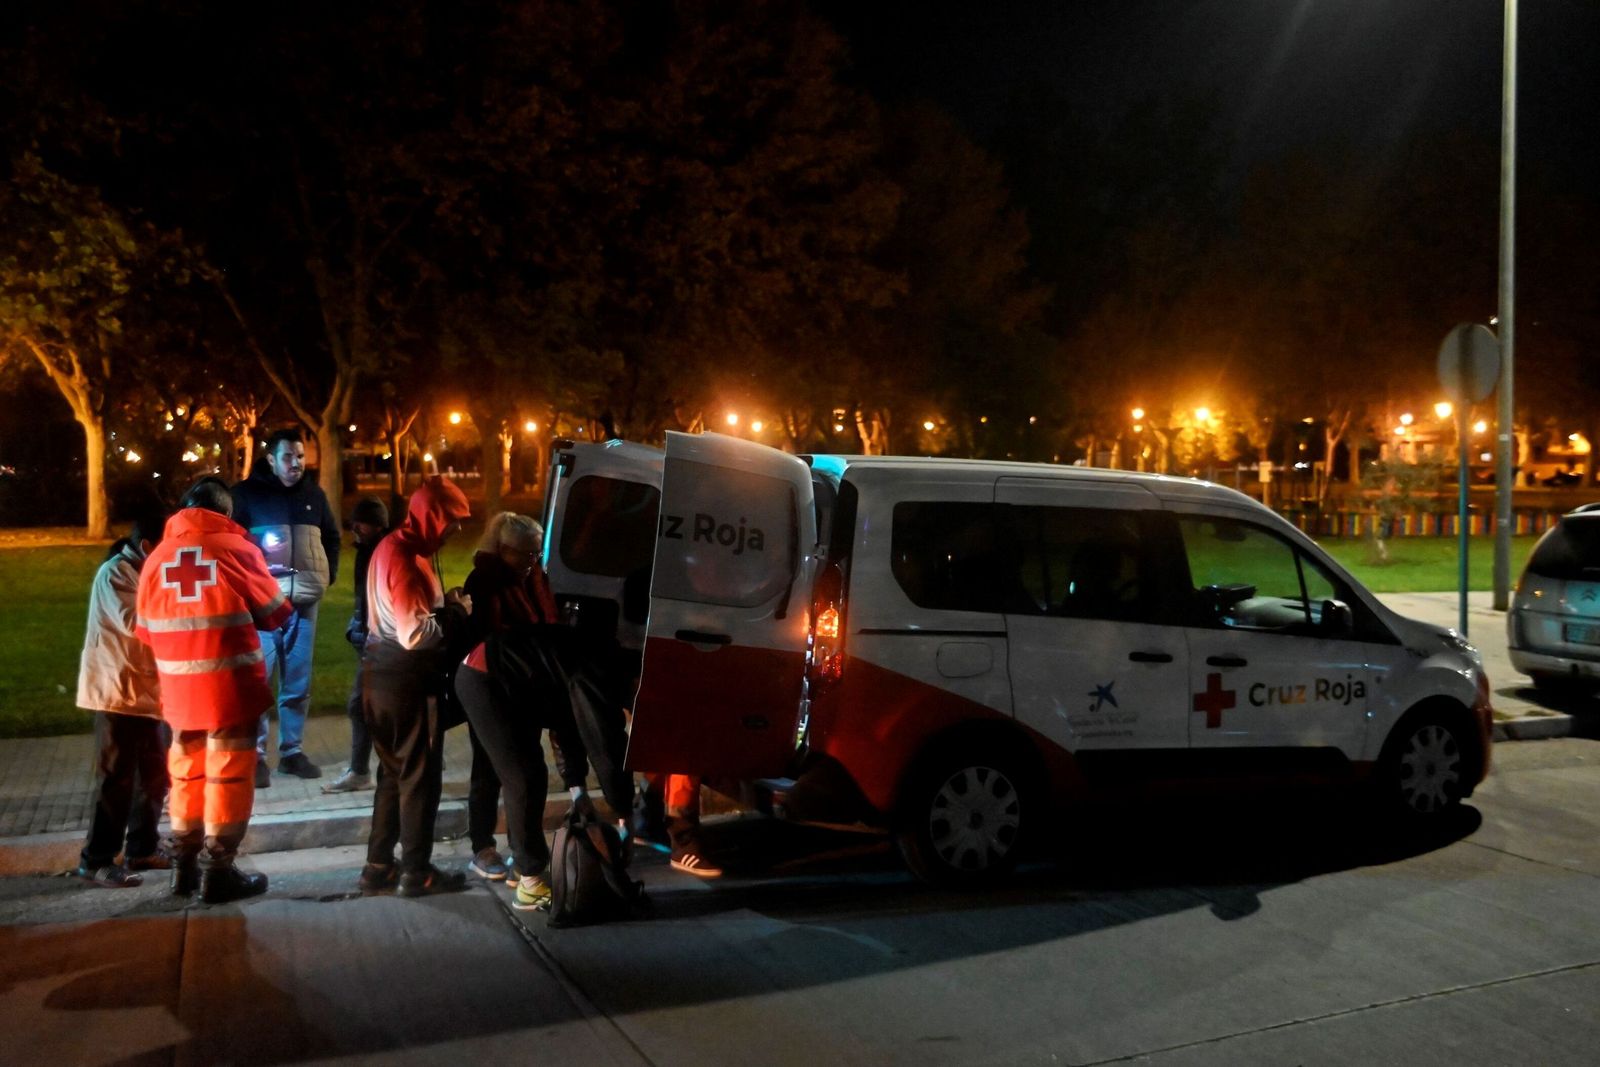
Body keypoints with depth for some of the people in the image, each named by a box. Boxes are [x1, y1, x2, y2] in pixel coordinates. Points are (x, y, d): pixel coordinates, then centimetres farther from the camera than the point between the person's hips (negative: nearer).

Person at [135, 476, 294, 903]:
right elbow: (275, 613, 1)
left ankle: (184, 865, 28)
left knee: (187, 771, 18)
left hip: (178, 687, 4)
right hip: (229, 685, -4)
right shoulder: (236, 548, -8)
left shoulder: (157, 556, 3)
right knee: (228, 774, 5)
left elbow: (145, 629, 9)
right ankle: (218, 871, 9)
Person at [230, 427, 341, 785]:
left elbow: (331, 536, 21)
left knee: (298, 679, 8)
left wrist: (328, 574, 10)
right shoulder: (247, 493, -1)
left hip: (304, 599, 4)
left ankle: (291, 751, 17)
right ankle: (255, 756, 0)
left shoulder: (313, 493, 11)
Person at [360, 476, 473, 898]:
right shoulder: (404, 557, -20)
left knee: (394, 772, 17)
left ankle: (379, 866, 24)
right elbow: (415, 633, -25)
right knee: (419, 775, 1)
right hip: (405, 681, -10)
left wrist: (445, 604, 3)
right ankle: (416, 871, 11)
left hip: (388, 675, 10)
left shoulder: (394, 547, 12)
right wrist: (458, 612, -12)